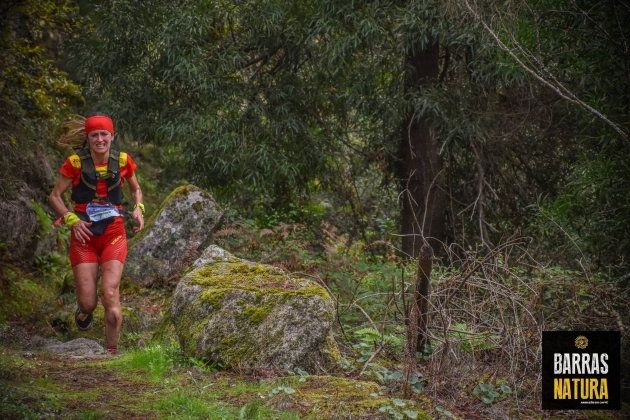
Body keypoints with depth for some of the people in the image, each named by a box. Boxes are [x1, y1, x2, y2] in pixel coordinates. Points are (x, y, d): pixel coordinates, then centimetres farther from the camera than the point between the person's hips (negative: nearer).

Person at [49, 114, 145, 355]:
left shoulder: (122, 161, -2)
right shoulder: (76, 163, -8)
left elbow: (135, 189, 17)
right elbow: (55, 196, 0)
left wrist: (139, 208, -3)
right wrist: (71, 219, -15)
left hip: (113, 233, 1)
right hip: (84, 235, 0)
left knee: (110, 294, -17)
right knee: (88, 302, -6)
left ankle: (112, 352, -2)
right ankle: (84, 313, 35)